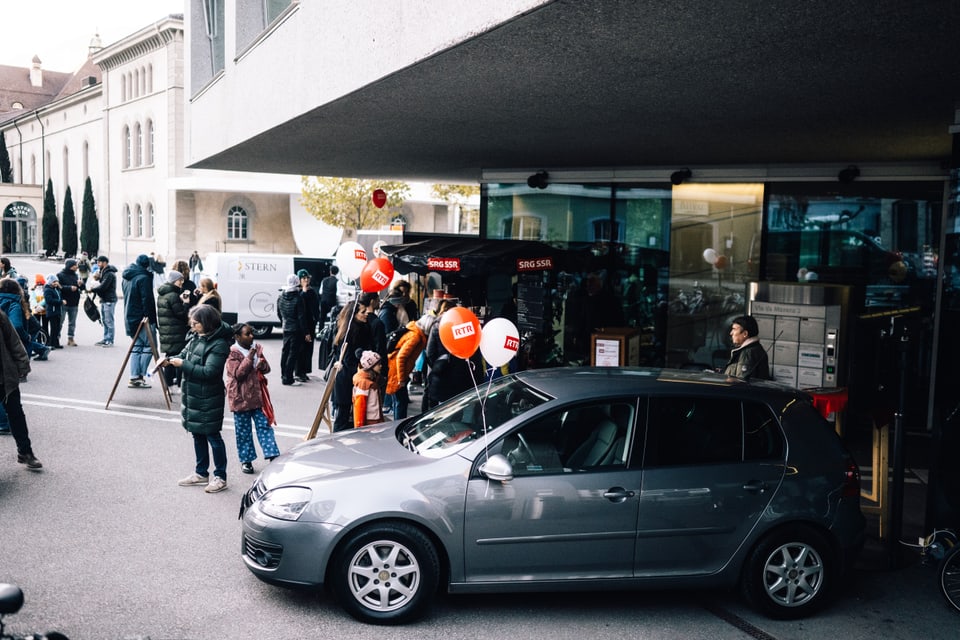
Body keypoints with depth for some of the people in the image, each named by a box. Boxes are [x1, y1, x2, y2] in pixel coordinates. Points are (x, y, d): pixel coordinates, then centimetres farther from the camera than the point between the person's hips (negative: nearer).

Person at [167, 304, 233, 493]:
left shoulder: (219, 344, -20)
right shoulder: (197, 338, 5)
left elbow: (209, 372, -25)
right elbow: (185, 354, 15)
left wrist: (183, 365, -23)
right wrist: (171, 361, -5)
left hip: (209, 399, -8)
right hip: (192, 396, 9)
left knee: (213, 436, 2)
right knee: (198, 435, 18)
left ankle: (220, 477, 14)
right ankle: (201, 473, 32)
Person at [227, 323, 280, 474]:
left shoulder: (257, 349, 8)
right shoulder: (232, 354, -10)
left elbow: (267, 368, 13)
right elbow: (238, 374, -20)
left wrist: (263, 365, -11)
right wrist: (249, 358, -24)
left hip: (257, 395, 4)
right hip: (241, 398, -4)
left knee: (264, 425, 2)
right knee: (243, 431, 7)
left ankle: (272, 456, 4)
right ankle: (246, 460, 19)